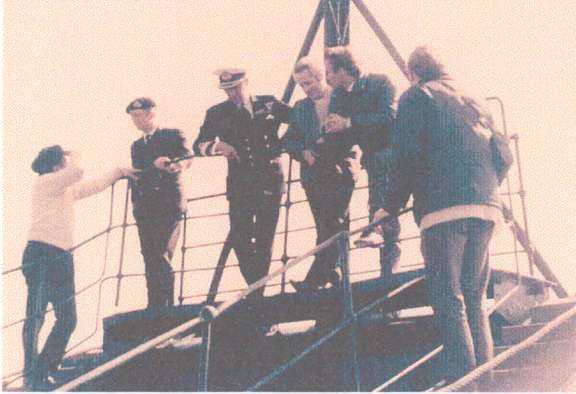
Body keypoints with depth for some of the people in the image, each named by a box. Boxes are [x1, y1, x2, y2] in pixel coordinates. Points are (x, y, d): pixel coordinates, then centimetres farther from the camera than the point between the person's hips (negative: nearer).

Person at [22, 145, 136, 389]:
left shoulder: (68, 190, 21)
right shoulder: (43, 182, -4)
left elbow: (94, 186, 37)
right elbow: (78, 172, -19)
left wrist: (119, 172, 41)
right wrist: (74, 158, 1)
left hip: (62, 258, 9)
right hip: (41, 253, -9)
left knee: (67, 319, 6)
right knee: (35, 315, -13)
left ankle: (43, 373, 9)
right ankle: (31, 375, -17)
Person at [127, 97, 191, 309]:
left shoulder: (173, 135, 6)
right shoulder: (137, 146, 23)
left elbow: (187, 157, -13)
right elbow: (137, 172, 13)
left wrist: (178, 165, -34)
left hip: (169, 204, -5)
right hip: (145, 209, 5)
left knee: (161, 256, -15)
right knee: (150, 259, 1)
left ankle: (166, 306, -12)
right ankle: (154, 308, 4)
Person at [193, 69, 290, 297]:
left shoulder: (269, 105, 6)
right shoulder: (217, 113, 6)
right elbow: (198, 146, 1)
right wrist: (217, 146, -19)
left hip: (269, 180, 0)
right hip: (240, 183, 0)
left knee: (264, 238, 1)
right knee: (239, 237, -9)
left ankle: (258, 290, 9)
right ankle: (255, 285, 6)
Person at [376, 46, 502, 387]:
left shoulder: (416, 96, 8)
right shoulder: (473, 103, 28)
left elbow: (407, 156, -4)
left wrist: (391, 206, 2)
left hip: (443, 206, -6)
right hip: (486, 206, 6)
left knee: (449, 301, -9)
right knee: (475, 300, 10)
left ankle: (463, 380, -18)